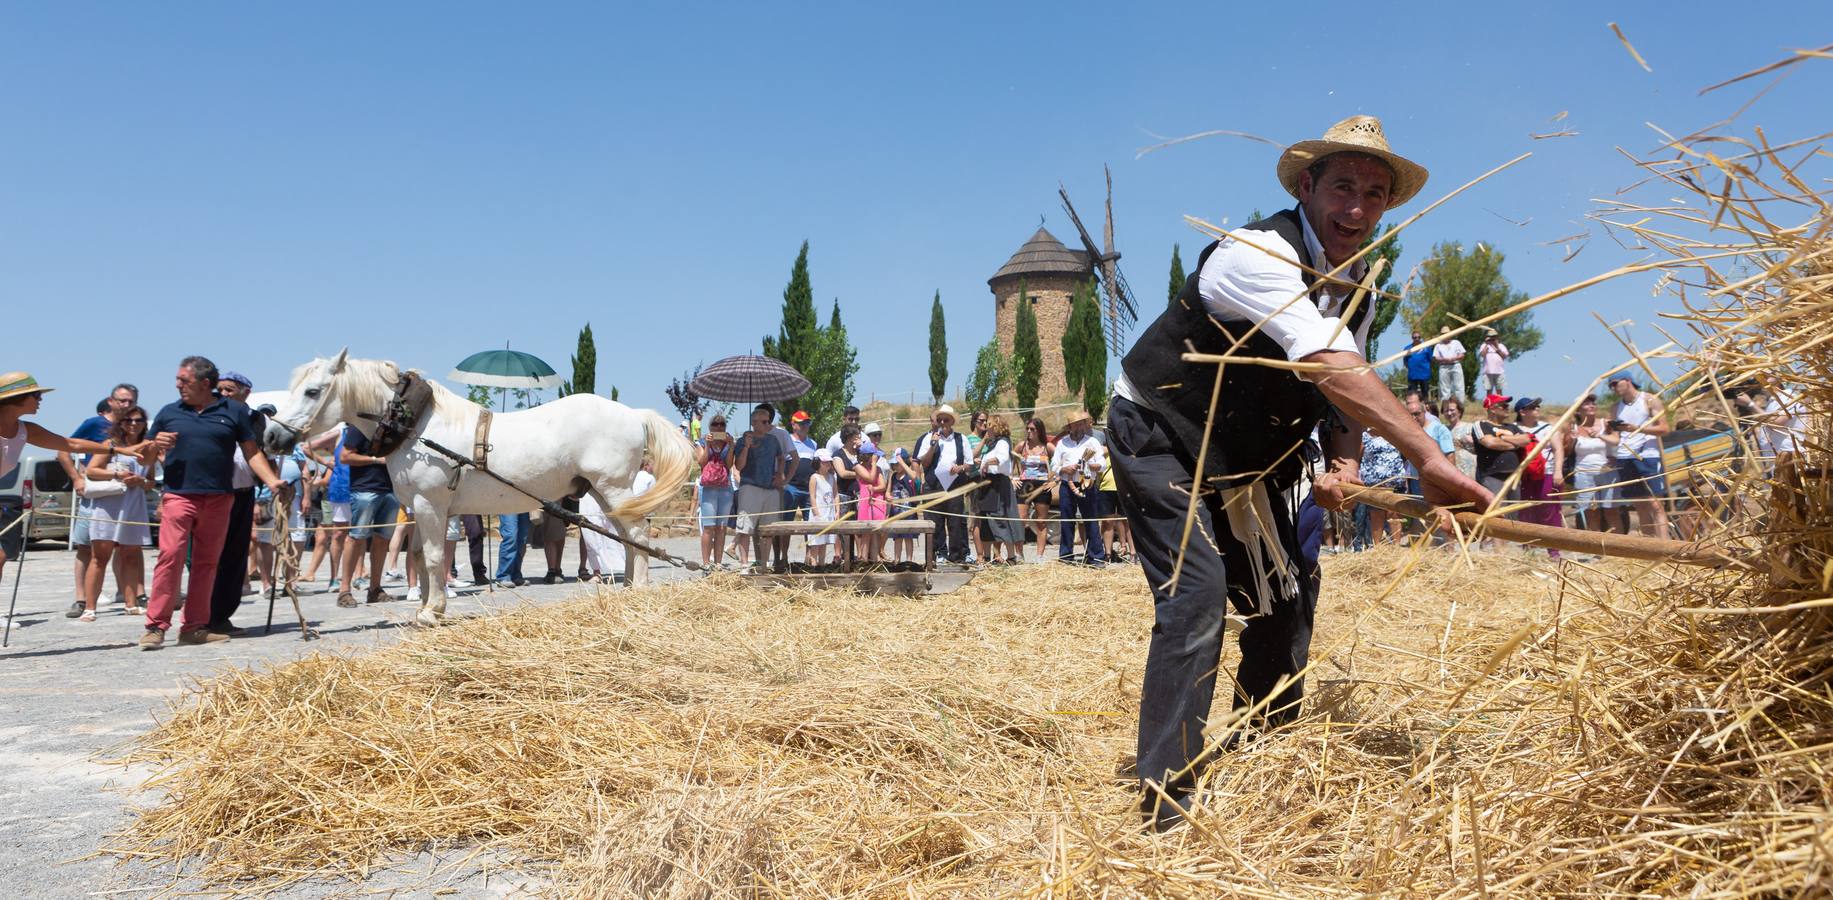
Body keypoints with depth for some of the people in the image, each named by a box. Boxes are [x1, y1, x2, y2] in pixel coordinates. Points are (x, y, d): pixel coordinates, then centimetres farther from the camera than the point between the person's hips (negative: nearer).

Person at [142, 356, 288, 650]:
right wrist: (157, 445, -8)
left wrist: (272, 481, -6)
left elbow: (252, 452, 7)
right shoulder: (169, 413, 10)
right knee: (170, 557, -11)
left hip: (219, 499, 1)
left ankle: (195, 626, 15)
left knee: (207, 563, 7)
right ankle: (156, 626, -8)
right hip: (178, 496, -1)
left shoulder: (234, 411, 7)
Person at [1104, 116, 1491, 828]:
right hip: (1160, 440, -9)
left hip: (1249, 459, 9)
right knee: (1196, 598, -22)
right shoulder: (1258, 253, -27)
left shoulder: (1356, 285, 3)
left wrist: (1343, 464, -15)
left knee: (1286, 598, 12)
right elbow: (1329, 368, -40)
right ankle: (1163, 808, -14)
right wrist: (1427, 459, -46)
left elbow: (1347, 389, 7)